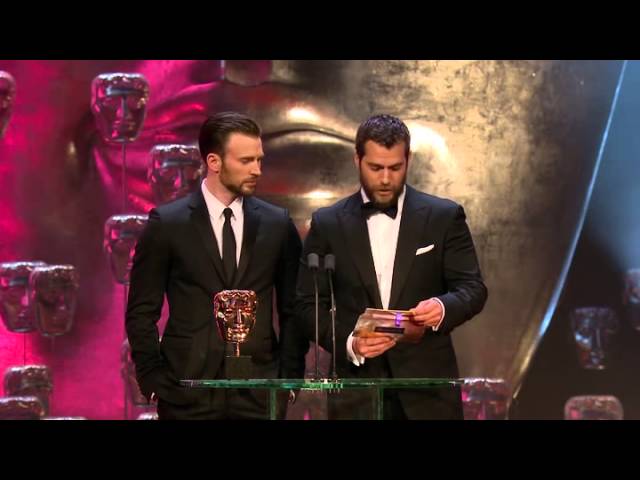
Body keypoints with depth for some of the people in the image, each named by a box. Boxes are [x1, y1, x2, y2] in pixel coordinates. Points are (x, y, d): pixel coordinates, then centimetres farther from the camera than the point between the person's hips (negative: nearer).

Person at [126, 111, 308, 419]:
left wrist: (290, 377, 4)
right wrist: (153, 380, -3)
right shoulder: (166, 223, -1)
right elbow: (141, 311, 2)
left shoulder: (277, 224, 7)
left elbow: (292, 310, 12)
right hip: (188, 392, -2)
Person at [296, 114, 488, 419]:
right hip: (357, 390, 0)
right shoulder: (328, 224, 6)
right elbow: (310, 304, 5)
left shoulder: (444, 217, 4)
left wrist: (444, 307, -21)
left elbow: (473, 289, 1)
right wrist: (348, 343, -13)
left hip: (427, 388, 0)